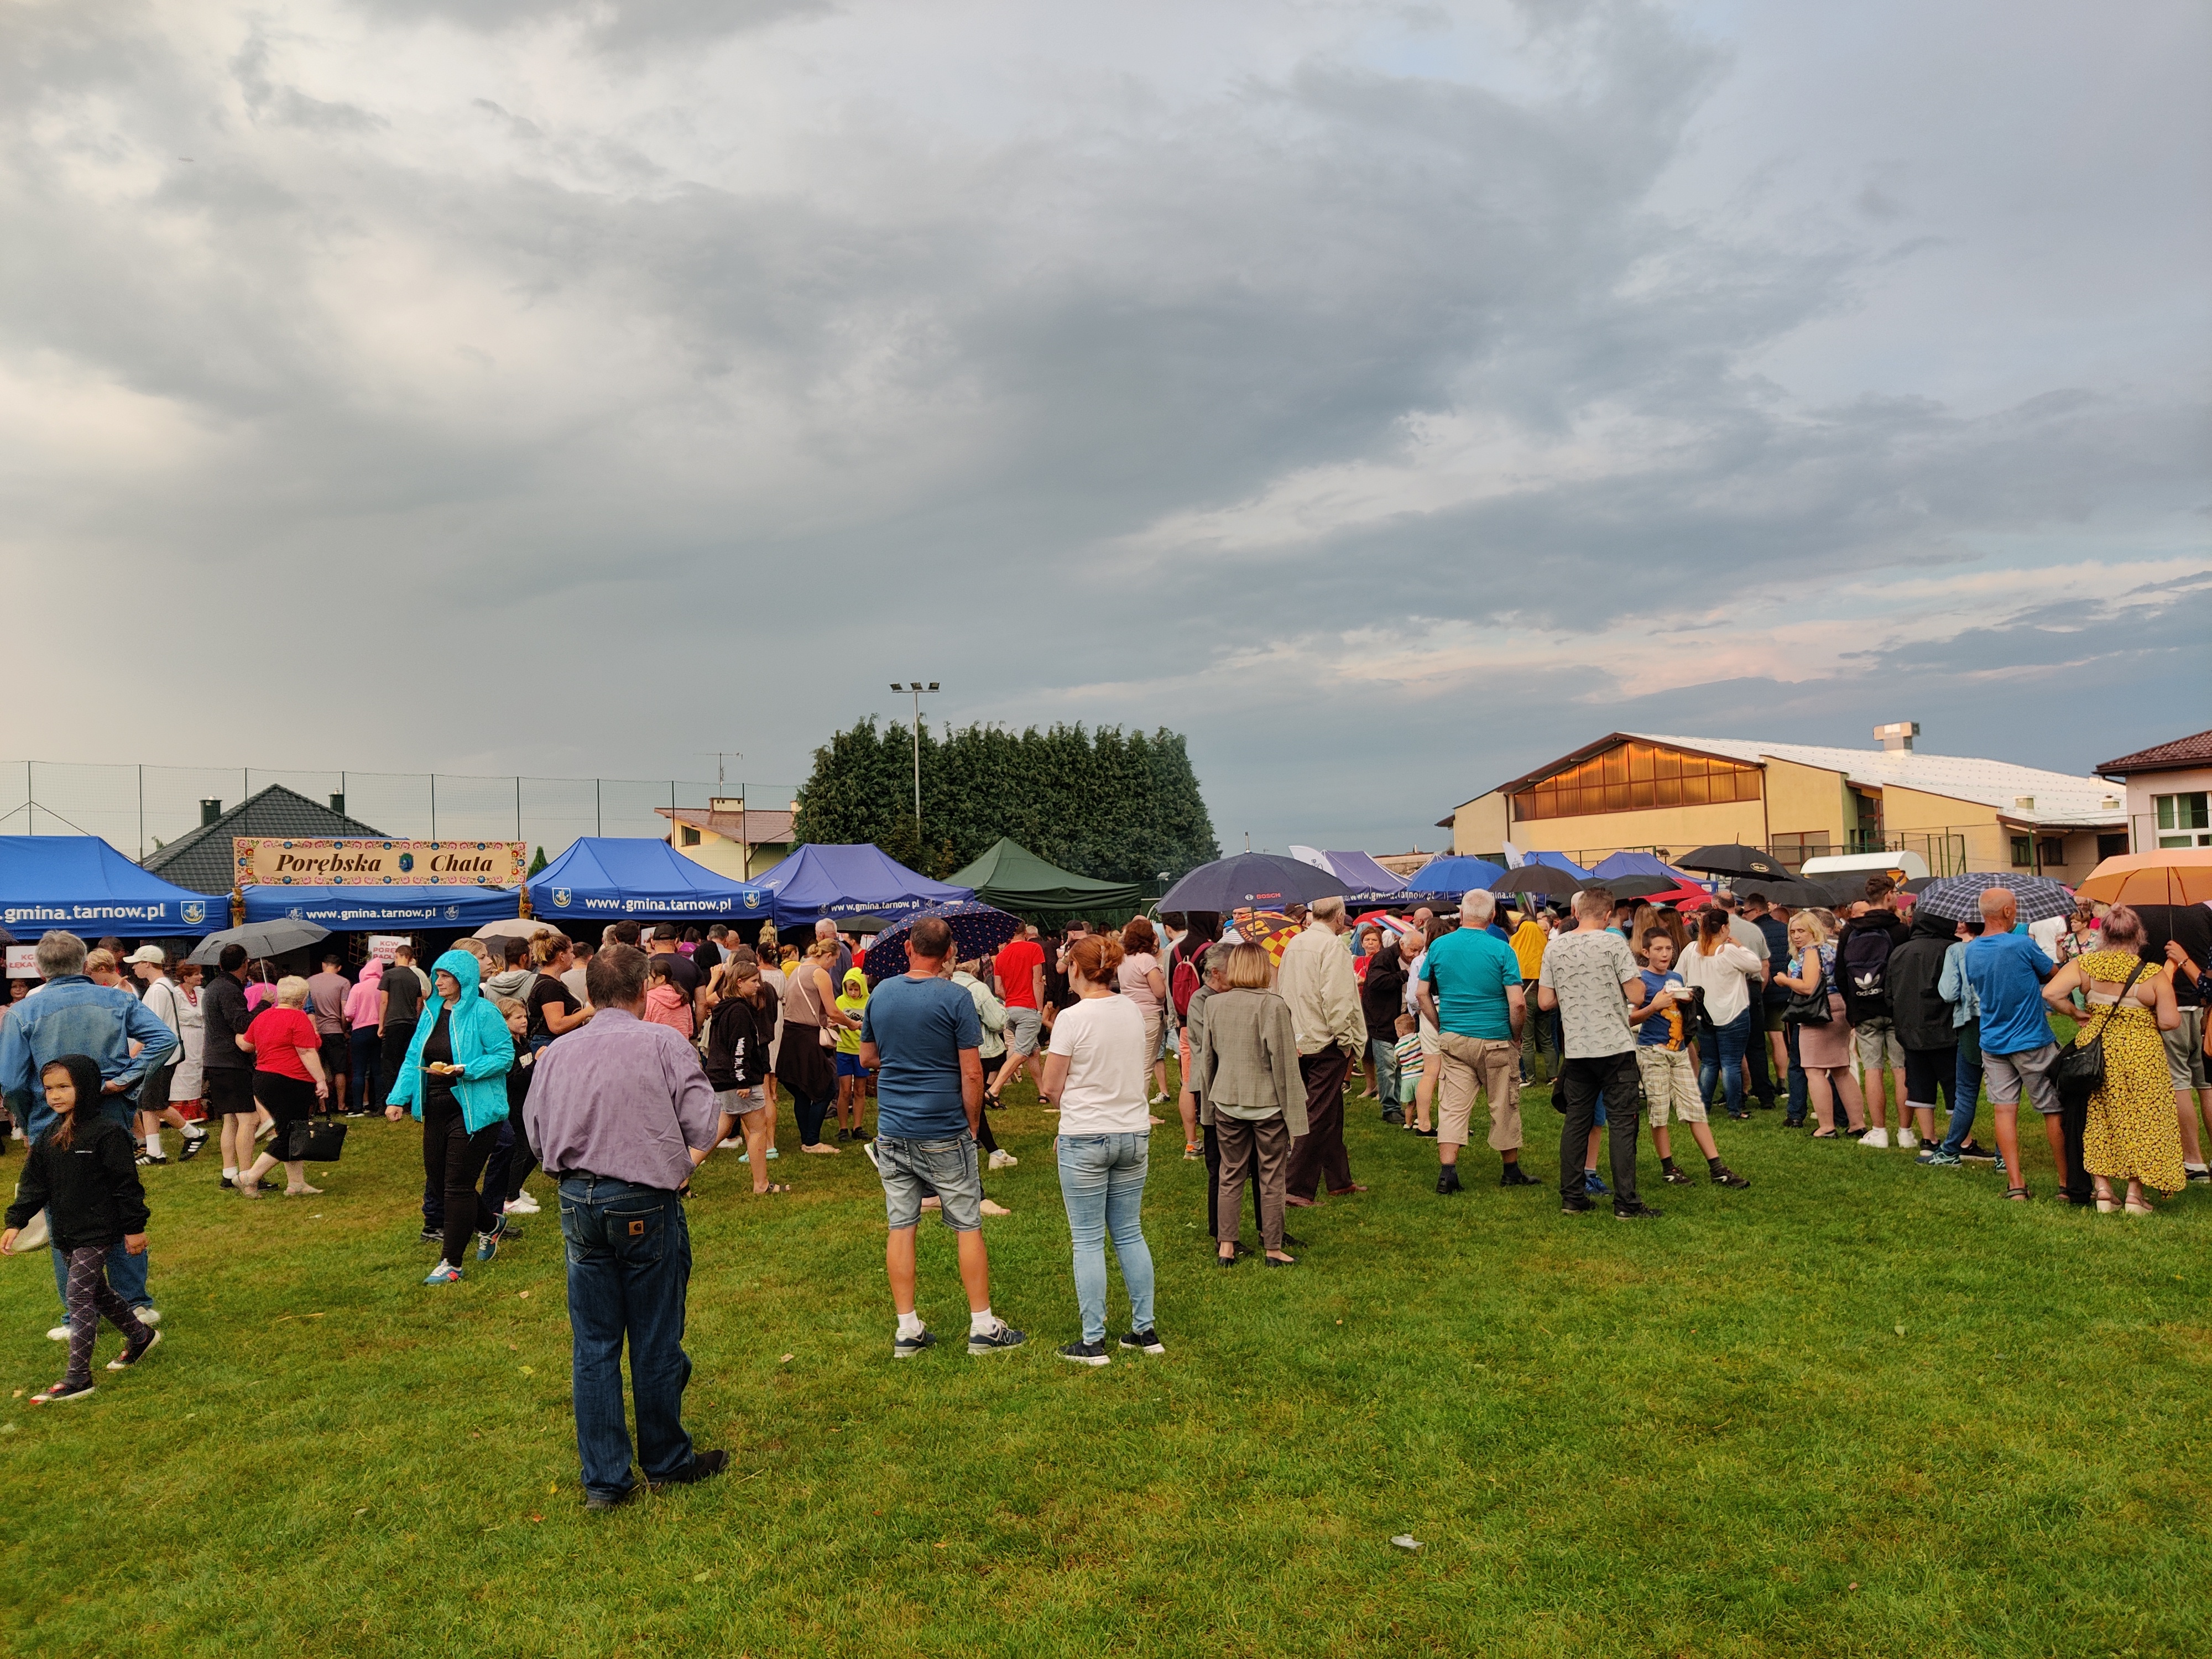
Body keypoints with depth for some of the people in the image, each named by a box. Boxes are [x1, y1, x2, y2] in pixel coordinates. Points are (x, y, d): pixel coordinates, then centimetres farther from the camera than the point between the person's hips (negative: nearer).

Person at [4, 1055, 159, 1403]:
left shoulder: (107, 1132, -15)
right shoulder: (50, 1135, 7)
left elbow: (126, 1184, -14)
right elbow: (34, 1183, 12)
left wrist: (134, 1227, -12)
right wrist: (16, 1222, 3)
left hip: (97, 1231, -8)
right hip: (65, 1233, 8)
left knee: (78, 1297, -10)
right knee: (97, 1292, 18)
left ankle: (78, 1377, -5)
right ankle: (141, 1336, 37)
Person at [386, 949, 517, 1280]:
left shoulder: (483, 1013, -12)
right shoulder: (432, 1013, 11)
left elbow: (504, 1057, -15)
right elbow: (413, 1059, 12)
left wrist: (462, 1070, -25)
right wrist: (399, 1098, 0)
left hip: (473, 1113, -8)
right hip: (437, 1112, 8)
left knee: (458, 1186, -3)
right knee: (437, 1177, 15)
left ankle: (451, 1263, 9)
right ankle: (490, 1224, 38)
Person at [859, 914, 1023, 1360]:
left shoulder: (880, 994, 3)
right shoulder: (956, 998, -12)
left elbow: (868, 1057, 14)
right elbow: (971, 1073, -12)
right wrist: (972, 1123, -1)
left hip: (892, 1132, 4)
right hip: (944, 1131, -4)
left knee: (900, 1227, 8)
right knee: (968, 1226, 6)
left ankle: (907, 1331, 13)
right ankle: (982, 1326, 11)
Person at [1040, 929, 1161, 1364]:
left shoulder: (1072, 1018, -15)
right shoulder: (1134, 1011, 3)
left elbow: (1051, 1087, -9)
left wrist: (1055, 1092, 10)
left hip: (1085, 1138, -5)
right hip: (1134, 1132, 6)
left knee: (1088, 1241, 4)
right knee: (1130, 1234, 15)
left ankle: (1093, 1342, 9)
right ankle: (1144, 1330, 21)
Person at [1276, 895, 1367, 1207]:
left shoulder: (1293, 944, 11)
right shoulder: (1331, 946, -13)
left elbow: (1281, 992, 16)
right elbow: (1336, 1000, -18)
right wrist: (1347, 1045, -11)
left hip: (1298, 1041, 8)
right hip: (1326, 1043, -8)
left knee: (1330, 1114, 18)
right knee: (1318, 1117, -4)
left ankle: (1340, 1181, 27)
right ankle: (1297, 1188, -4)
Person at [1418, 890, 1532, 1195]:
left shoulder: (1439, 946, 0)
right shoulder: (1501, 950, -10)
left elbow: (1422, 992, 5)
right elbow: (1517, 1003, -15)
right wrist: (1517, 1035, 0)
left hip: (1452, 1040, 2)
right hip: (1495, 1040, -2)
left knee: (1452, 1106, 4)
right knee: (1504, 1106, 12)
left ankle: (1447, 1172, -5)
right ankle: (1511, 1171, 25)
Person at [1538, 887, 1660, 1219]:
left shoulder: (1555, 947, 3)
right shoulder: (1613, 943, -9)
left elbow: (1545, 1001, 5)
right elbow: (1637, 996, -11)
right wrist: (1636, 976, 9)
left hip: (1577, 1049, 4)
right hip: (1616, 1046, -4)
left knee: (1576, 1121, 12)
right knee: (1622, 1123, 1)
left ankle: (1572, 1198, 15)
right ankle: (1626, 1204, 1)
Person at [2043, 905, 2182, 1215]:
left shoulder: (2085, 965, -8)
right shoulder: (2153, 974, -14)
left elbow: (2050, 993, -17)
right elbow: (2170, 1021, -13)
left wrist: (2076, 1013, 0)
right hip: (2140, 1055, -2)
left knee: (2098, 1118, 13)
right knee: (2140, 1119, 10)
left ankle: (2103, 1190, 15)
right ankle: (2135, 1194, 13)